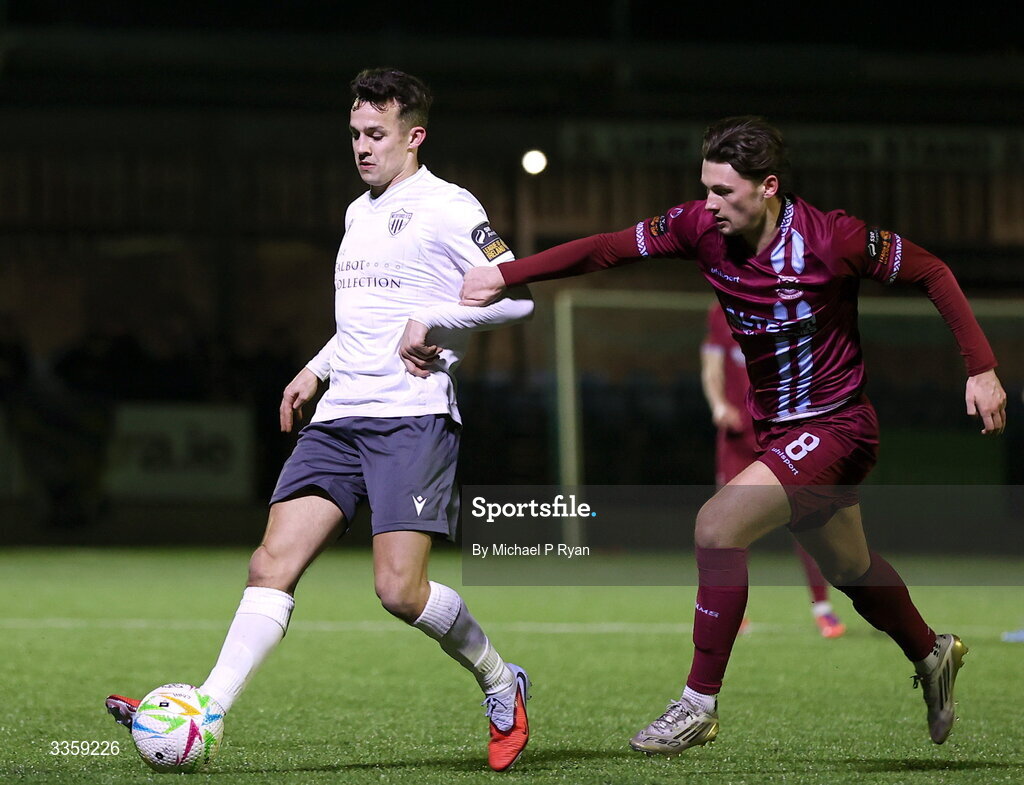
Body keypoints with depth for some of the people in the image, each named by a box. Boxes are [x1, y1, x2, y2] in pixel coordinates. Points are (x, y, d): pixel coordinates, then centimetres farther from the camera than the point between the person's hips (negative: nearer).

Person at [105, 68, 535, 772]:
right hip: (338, 417, 7)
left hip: (412, 416, -7)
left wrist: (431, 322, -14)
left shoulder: (447, 209, -4)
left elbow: (517, 296, -10)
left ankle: (501, 683, 10)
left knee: (400, 589, -14)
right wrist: (318, 369, 25)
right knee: (273, 564, -8)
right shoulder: (358, 213, 22)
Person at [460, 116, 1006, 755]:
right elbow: (609, 248, -8)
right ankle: (932, 654, 51)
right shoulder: (701, 226, -9)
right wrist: (507, 275, -19)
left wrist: (982, 369, -13)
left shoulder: (832, 239, -22)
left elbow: (932, 272, -11)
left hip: (834, 427, -7)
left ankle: (700, 704, -11)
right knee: (848, 568, 24)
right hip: (777, 430, 7)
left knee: (717, 527, -22)